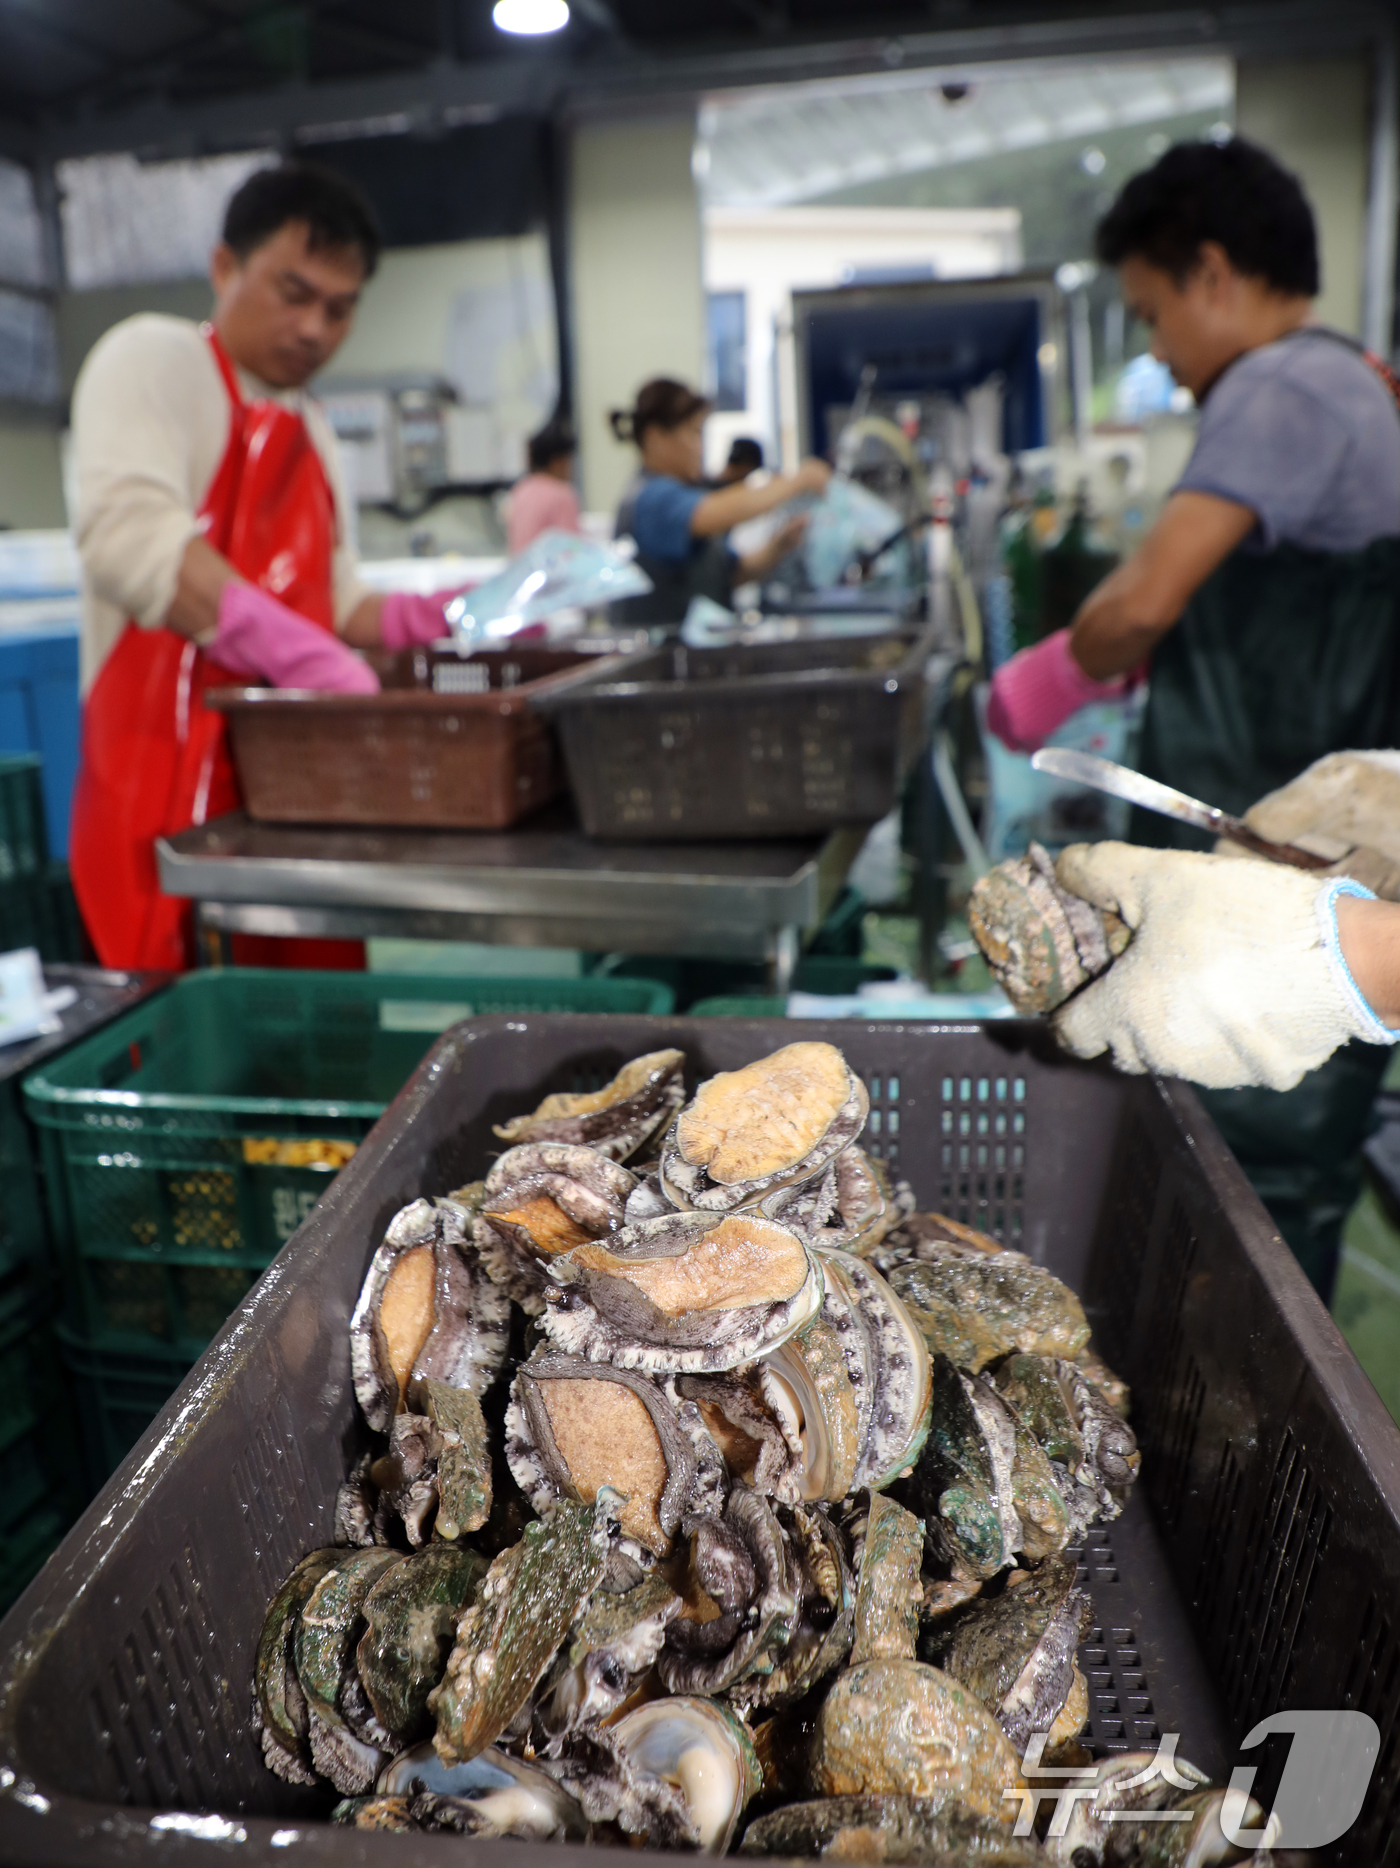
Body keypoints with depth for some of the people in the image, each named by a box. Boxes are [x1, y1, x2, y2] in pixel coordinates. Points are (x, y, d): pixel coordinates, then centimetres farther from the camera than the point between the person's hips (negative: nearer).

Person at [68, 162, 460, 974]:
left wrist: (447, 619, 4)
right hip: (172, 791, -7)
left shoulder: (315, 434, 20)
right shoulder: (154, 358, -3)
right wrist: (305, 658, -29)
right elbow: (130, 537, -21)